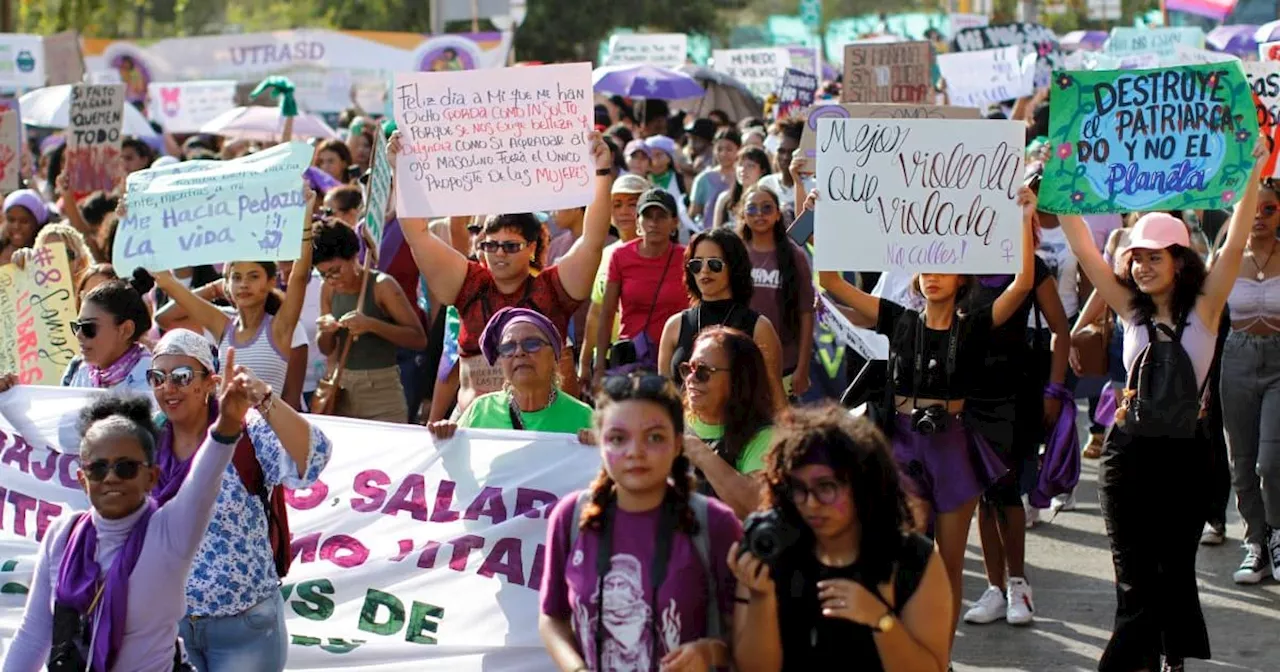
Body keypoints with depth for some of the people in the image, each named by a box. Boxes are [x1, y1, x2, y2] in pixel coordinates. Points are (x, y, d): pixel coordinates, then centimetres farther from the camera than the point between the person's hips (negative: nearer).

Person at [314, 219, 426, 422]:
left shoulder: (382, 285, -10)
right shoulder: (329, 289, 6)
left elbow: (419, 339, -14)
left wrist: (371, 325, -25)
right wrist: (326, 332, -8)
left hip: (382, 390, -5)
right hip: (343, 390, 5)